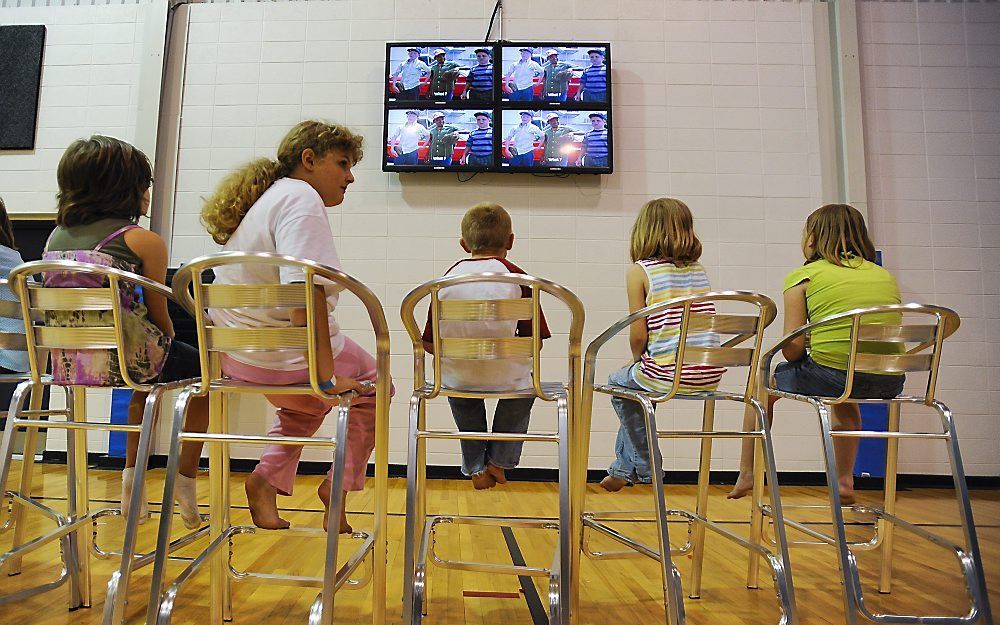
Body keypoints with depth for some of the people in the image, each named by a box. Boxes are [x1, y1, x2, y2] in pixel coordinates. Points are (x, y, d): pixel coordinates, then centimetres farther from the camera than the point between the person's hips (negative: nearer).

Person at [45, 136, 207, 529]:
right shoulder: (143, 240, -9)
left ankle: (132, 473, 32)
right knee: (202, 367, 20)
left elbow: (78, 309, 18)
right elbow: (159, 317, -5)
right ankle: (186, 478, 20)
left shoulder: (57, 236, 10)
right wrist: (168, 343, 16)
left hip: (68, 362, 7)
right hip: (125, 358, -7)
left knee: (149, 378, 35)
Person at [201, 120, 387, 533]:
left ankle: (266, 480, 21)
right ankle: (339, 485, 15)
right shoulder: (301, 198, -15)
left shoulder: (265, 198, 15)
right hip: (282, 357, -9)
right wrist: (328, 377, -28)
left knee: (310, 400, 34)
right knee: (373, 387, 15)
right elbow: (303, 293, -28)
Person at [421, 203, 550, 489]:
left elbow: (429, 343, 2)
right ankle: (500, 460, 34)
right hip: (506, 378, -2)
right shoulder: (516, 276, -5)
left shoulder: (448, 277, 1)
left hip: (459, 379, 2)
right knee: (526, 382, 32)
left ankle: (476, 467, 40)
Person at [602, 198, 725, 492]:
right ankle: (623, 468, 43)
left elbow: (638, 335, -9)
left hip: (667, 375, -6)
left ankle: (646, 468, 33)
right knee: (637, 376, 32)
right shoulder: (699, 270, 13)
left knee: (619, 382, 25)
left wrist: (636, 358, 14)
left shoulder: (639, 270, -4)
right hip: (709, 376, 6)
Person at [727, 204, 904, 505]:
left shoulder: (803, 276, 2)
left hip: (831, 376, -5)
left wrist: (807, 352, 15)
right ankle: (844, 482, 39)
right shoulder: (885, 275, 17)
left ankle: (747, 474, 28)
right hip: (889, 383, 6)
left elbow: (792, 348, -8)